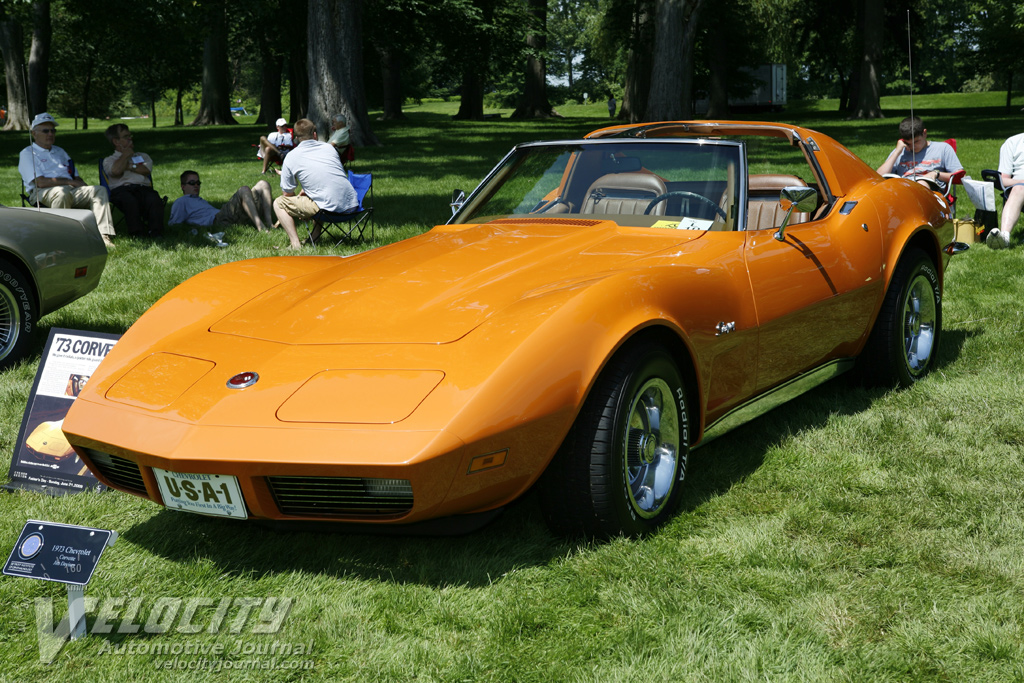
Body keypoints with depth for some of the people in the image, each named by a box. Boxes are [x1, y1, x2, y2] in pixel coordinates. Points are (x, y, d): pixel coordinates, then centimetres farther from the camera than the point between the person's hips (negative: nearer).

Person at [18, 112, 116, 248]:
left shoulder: (60, 152, 31)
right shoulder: (27, 154, 7)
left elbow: (76, 178, 27)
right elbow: (40, 182, -9)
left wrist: (87, 189, 3)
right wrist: (69, 181, -9)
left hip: (71, 191, 7)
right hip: (42, 194, -7)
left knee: (100, 190, -17)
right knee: (62, 192, -40)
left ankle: (103, 235, -33)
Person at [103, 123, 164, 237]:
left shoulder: (143, 156, 35)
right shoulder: (109, 160, 25)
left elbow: (146, 170, 12)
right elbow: (116, 170, -1)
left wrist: (129, 166, 8)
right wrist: (126, 154, 14)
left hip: (143, 188, 2)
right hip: (121, 189, -2)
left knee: (154, 199, -37)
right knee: (130, 201, -41)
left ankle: (155, 233, -50)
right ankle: (138, 234, -51)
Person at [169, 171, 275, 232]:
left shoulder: (201, 200, 42)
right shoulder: (181, 202, 18)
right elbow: (173, 224, 7)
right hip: (218, 220, -9)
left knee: (263, 184, 1)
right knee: (244, 190, -29)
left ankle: (269, 224, -21)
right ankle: (260, 226, -44)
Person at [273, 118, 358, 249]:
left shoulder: (291, 157, 4)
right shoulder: (329, 147, 16)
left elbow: (287, 194, 10)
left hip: (329, 208, -6)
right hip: (352, 205, 6)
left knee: (279, 203, 11)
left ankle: (295, 243, -4)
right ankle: (316, 233, 28)